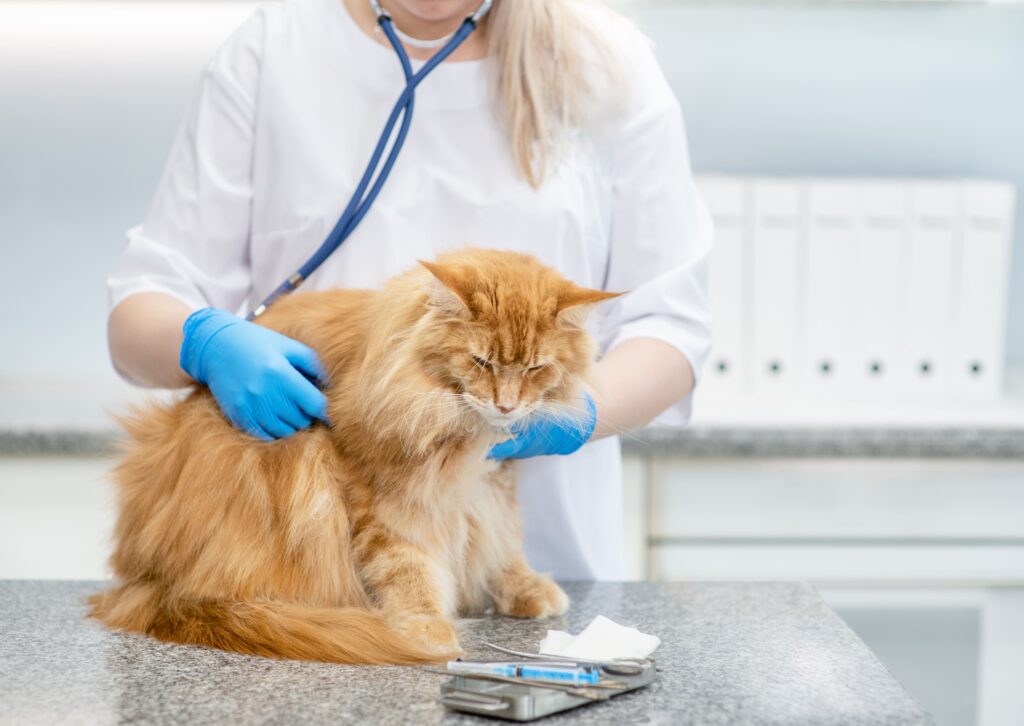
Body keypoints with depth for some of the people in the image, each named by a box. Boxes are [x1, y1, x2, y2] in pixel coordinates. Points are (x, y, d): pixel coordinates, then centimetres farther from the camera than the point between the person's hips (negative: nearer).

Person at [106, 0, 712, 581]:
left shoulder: (607, 65, 2)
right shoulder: (270, 53, 1)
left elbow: (668, 320, 2)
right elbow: (143, 306, 1)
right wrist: (207, 343, -22)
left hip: (547, 551, 1)